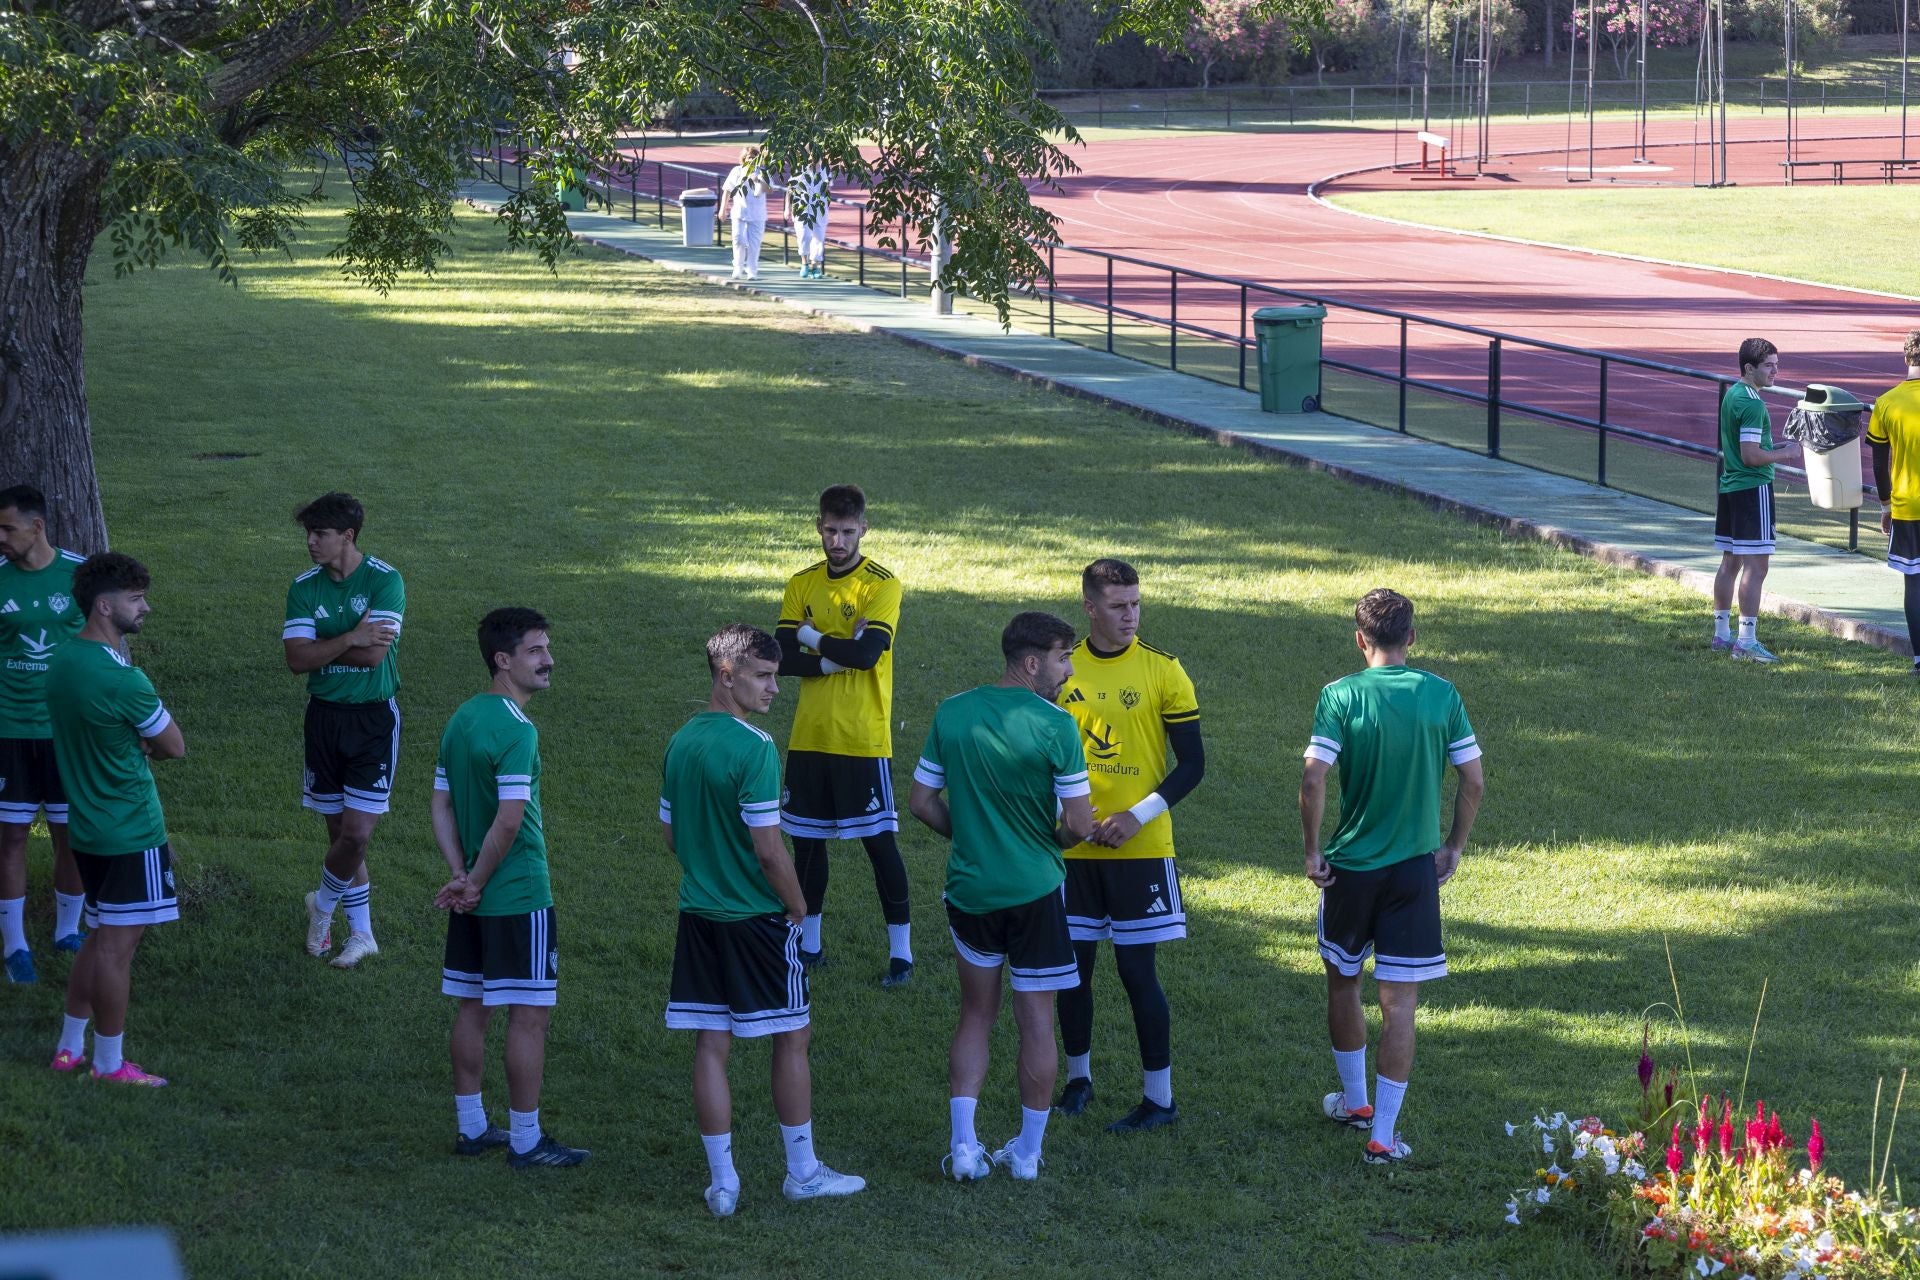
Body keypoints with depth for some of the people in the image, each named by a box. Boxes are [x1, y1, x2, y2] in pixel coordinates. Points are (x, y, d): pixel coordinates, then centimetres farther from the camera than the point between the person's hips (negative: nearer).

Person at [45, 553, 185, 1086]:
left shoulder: (63, 661, 5)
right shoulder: (122, 681, -24)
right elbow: (175, 746, -11)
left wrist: (133, 744, 1)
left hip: (89, 824, 9)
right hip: (131, 831, -9)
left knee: (102, 936, 19)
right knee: (117, 943, -1)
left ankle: (71, 1046, 24)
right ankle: (109, 1063, 6)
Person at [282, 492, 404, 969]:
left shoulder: (384, 581, -10)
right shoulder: (305, 587, 2)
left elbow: (375, 654, -20)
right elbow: (297, 659, -10)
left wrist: (321, 649, -10)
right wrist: (352, 639, -19)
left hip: (373, 718, -4)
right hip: (325, 715, 4)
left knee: (357, 833, -9)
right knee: (340, 832, 8)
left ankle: (323, 902, 19)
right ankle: (361, 933, 20)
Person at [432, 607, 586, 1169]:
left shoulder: (461, 720, 8)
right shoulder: (517, 732, -19)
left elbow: (441, 806, 8)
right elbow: (509, 821, -24)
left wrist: (462, 877, 0)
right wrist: (476, 882, -12)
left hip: (474, 903, 9)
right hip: (519, 897, -9)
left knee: (473, 1009, 15)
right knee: (529, 1015, -1)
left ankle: (471, 1127, 22)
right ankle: (526, 1141, 3)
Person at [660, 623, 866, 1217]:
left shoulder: (680, 743, 5)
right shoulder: (753, 747, -18)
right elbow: (768, 848, -19)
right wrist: (798, 907, -5)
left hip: (699, 916, 7)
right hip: (758, 918, -6)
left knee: (711, 1045, 7)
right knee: (791, 1039, 8)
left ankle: (722, 1183, 9)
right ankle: (802, 1171, 16)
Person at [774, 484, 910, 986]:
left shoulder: (882, 585, -8)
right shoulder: (802, 584, 6)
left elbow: (867, 653, -21)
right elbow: (783, 658, -2)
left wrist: (812, 637, -8)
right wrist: (837, 659, -16)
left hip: (863, 739, -5)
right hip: (809, 737, 5)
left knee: (880, 841, -2)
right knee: (807, 840, 12)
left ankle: (901, 952, 5)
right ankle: (809, 943, 25)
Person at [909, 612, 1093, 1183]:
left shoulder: (952, 713, -2)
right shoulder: (1055, 726, -16)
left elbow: (922, 802, 3)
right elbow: (1078, 826, -15)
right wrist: (1050, 841, 7)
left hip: (969, 889, 4)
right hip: (1036, 891, -4)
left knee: (976, 1015, 16)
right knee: (1036, 1020, 8)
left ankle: (963, 1145, 9)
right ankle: (1028, 1152, 15)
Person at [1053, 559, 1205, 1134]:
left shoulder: (1162, 670, -6)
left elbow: (1191, 764, -5)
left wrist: (1136, 816, -15)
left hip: (1139, 849, -3)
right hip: (1073, 848, 3)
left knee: (1137, 969, -3)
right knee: (1073, 964, 9)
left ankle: (1159, 1097, 6)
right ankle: (1078, 1078, 28)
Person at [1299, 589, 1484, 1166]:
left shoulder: (1341, 696, -10)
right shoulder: (1442, 696, -4)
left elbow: (1313, 779, -18)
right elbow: (1474, 781, -1)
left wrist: (1313, 851, -5)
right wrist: (1454, 847, 12)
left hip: (1350, 865, -1)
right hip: (1415, 869, 1)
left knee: (1342, 982, 22)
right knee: (1399, 1001, 2)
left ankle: (1355, 1101, 37)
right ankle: (1383, 1135, 0)